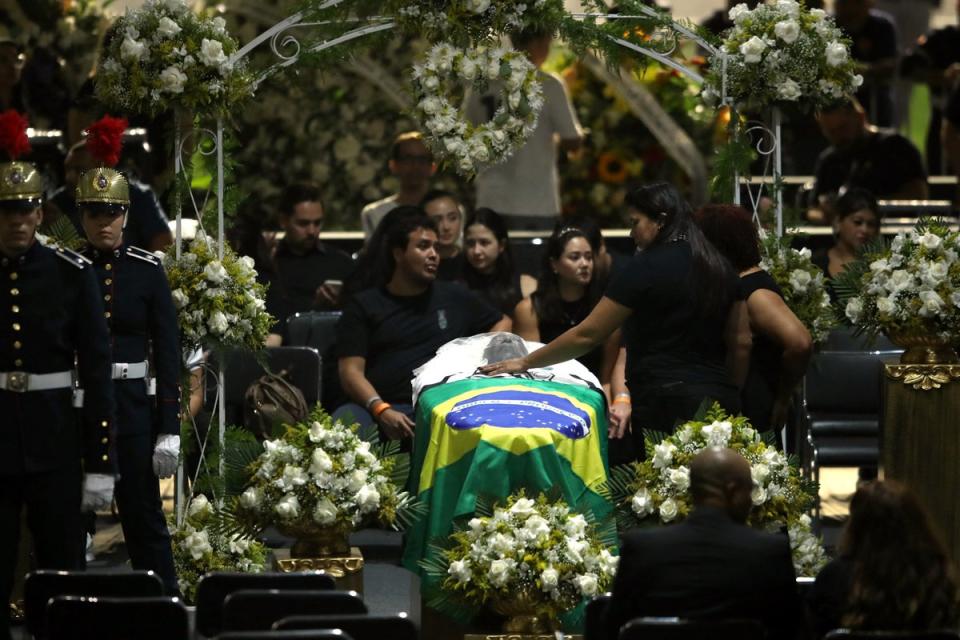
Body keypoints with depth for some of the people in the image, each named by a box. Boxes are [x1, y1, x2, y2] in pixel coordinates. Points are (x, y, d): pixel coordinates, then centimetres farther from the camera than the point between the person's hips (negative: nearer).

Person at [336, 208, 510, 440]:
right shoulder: (363, 306, 15)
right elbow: (351, 371, 4)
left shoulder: (454, 297, 25)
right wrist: (381, 410, -15)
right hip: (389, 410, -2)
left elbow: (503, 324, 38)